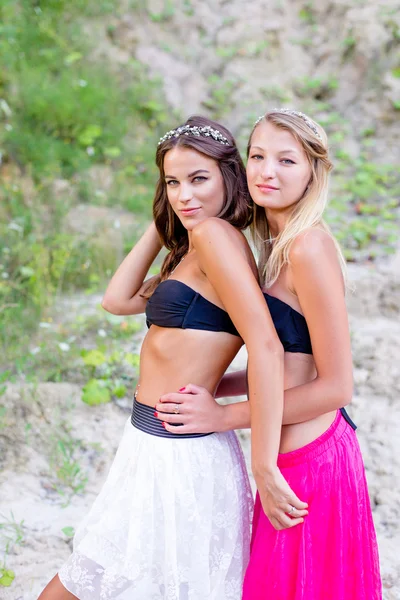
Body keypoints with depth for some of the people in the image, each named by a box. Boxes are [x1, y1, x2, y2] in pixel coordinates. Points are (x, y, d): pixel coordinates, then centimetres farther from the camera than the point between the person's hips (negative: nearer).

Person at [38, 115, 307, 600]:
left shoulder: (216, 234, -16)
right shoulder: (190, 254, 14)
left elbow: (266, 346, -25)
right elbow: (118, 299, 14)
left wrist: (267, 469, -26)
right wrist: (162, 223, 11)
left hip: (177, 455, -10)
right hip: (164, 450, 10)